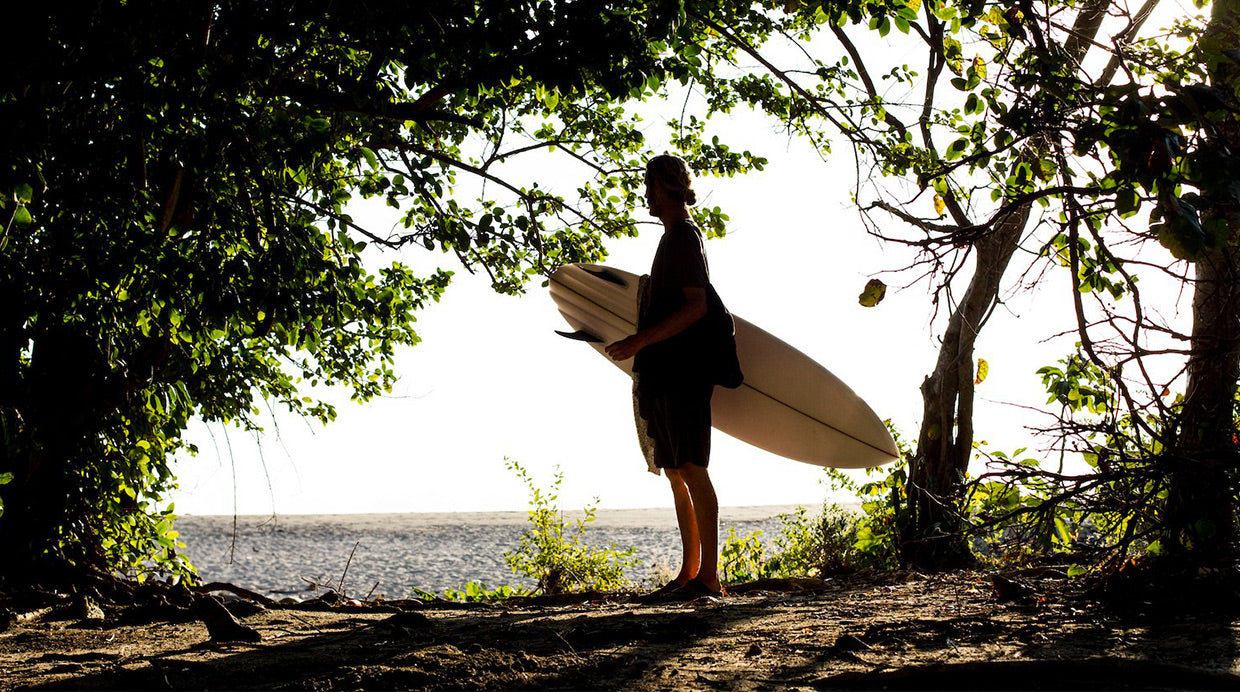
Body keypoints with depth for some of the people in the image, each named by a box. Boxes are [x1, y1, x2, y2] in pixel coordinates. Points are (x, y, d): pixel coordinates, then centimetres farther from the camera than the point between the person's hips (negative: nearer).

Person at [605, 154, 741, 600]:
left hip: (683, 374, -10)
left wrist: (639, 342, -23)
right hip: (667, 375, 10)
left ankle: (709, 577, -11)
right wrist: (642, 346, 34)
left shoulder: (684, 236, -11)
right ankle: (690, 573, 14)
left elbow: (696, 306, -20)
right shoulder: (675, 236, 19)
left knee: (692, 470, -11)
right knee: (676, 473, 10)